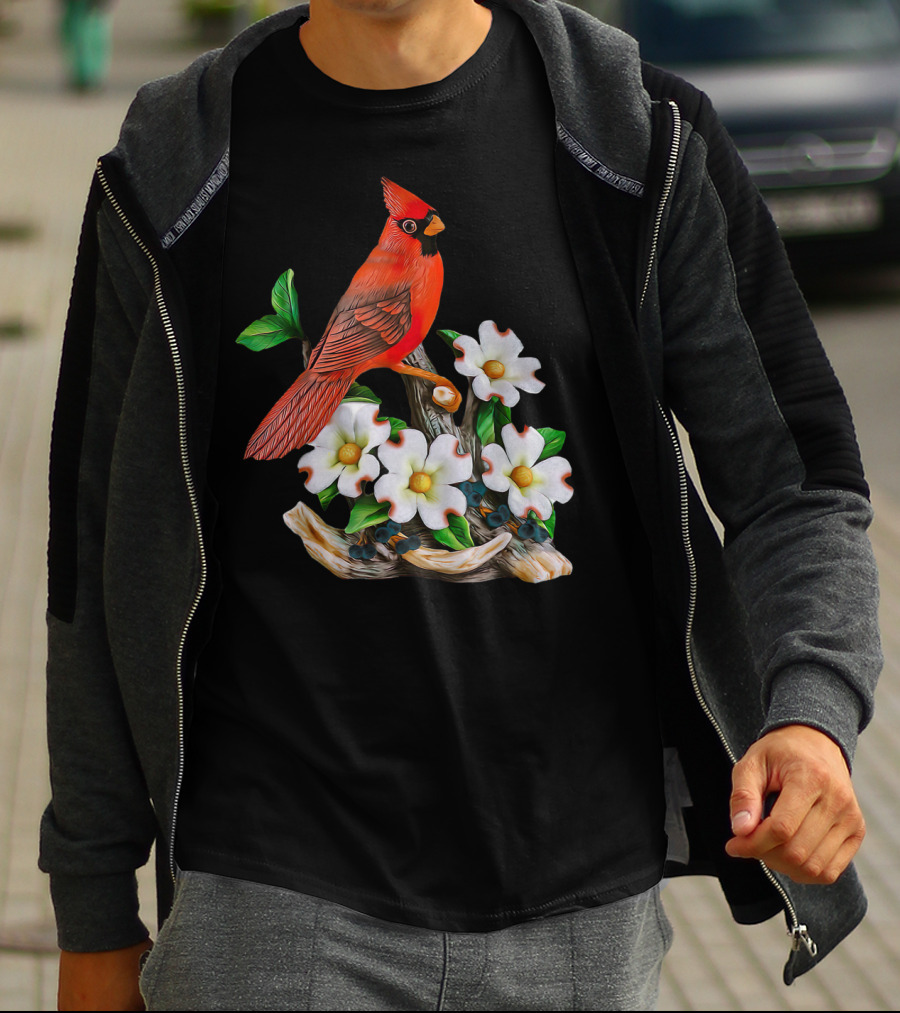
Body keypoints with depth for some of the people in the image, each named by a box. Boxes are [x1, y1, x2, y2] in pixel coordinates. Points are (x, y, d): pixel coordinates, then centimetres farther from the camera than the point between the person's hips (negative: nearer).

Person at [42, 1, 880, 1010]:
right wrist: (95, 921, 8)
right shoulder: (170, 177, -1)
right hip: (275, 897, -1)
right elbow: (107, 559, 6)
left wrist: (813, 711, -20)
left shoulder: (644, 142, -1)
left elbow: (793, 484, 1)